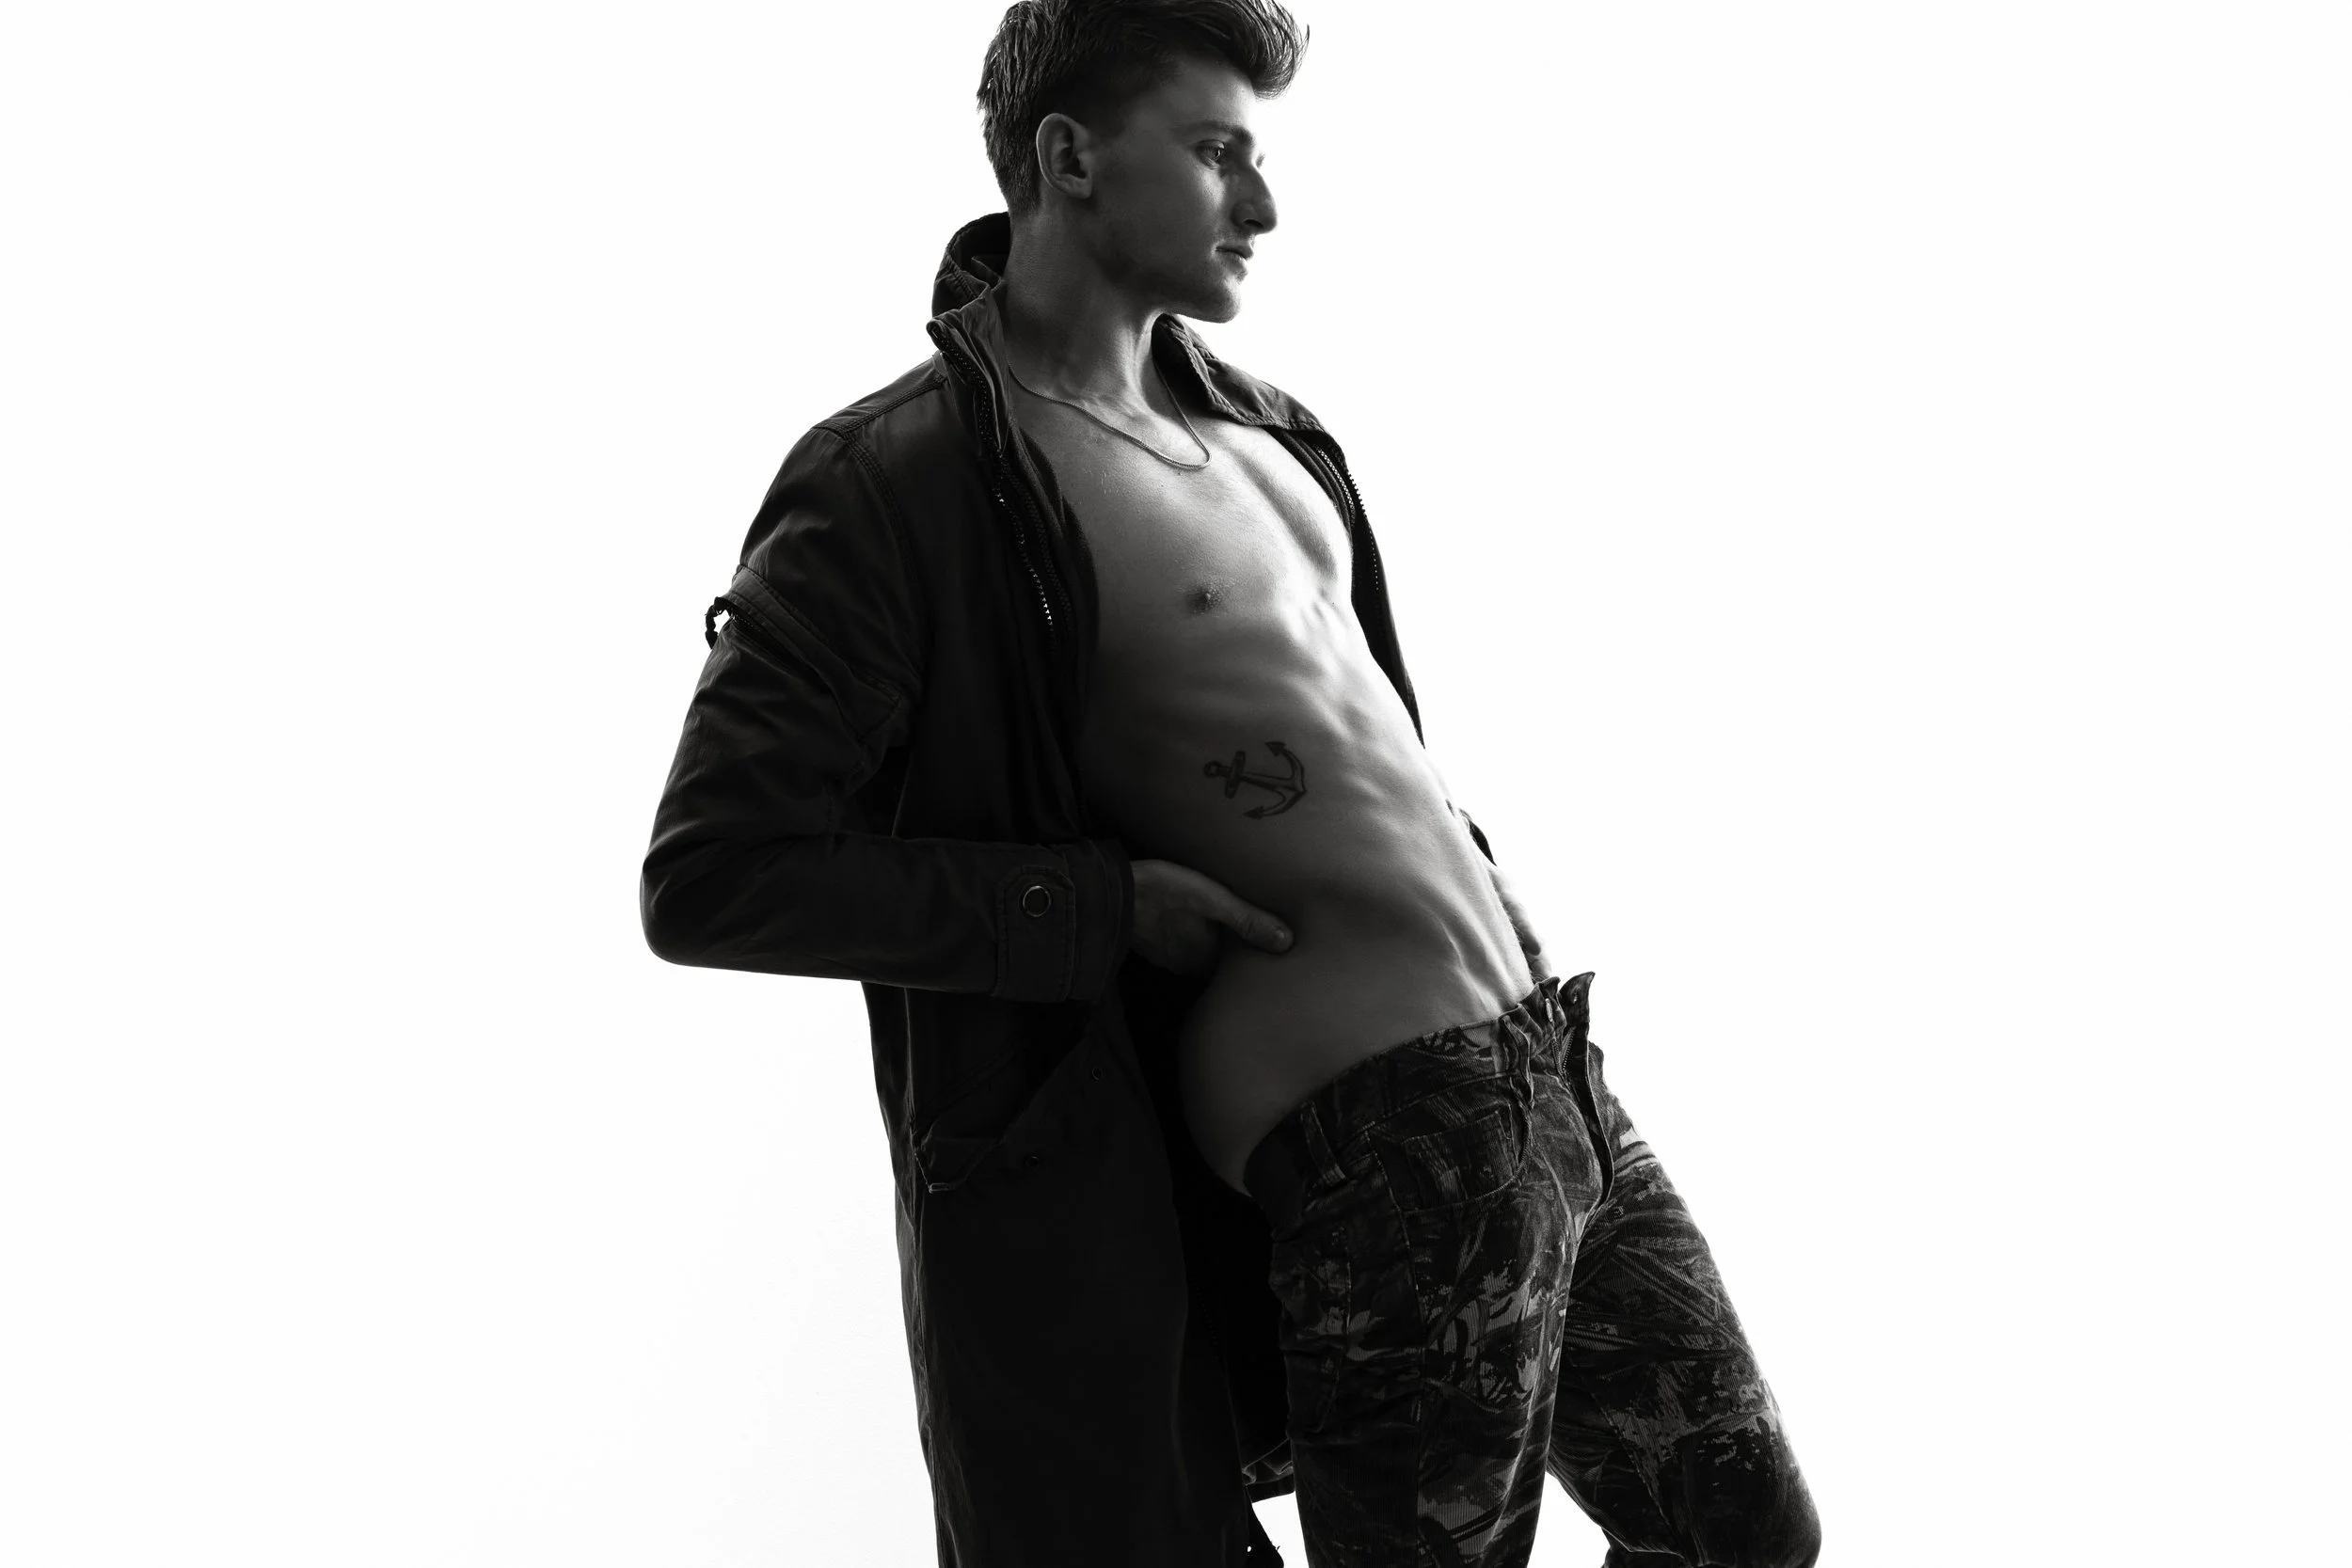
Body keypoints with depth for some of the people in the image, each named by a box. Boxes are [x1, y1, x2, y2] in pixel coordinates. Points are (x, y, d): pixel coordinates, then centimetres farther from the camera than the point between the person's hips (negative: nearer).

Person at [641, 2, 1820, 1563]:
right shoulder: (904, 482, -12)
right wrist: (1116, 908, -15)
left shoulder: (1244, 420, 13)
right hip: (1377, 1134, -8)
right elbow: (712, 880, -16)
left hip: (1557, 1060, 8)